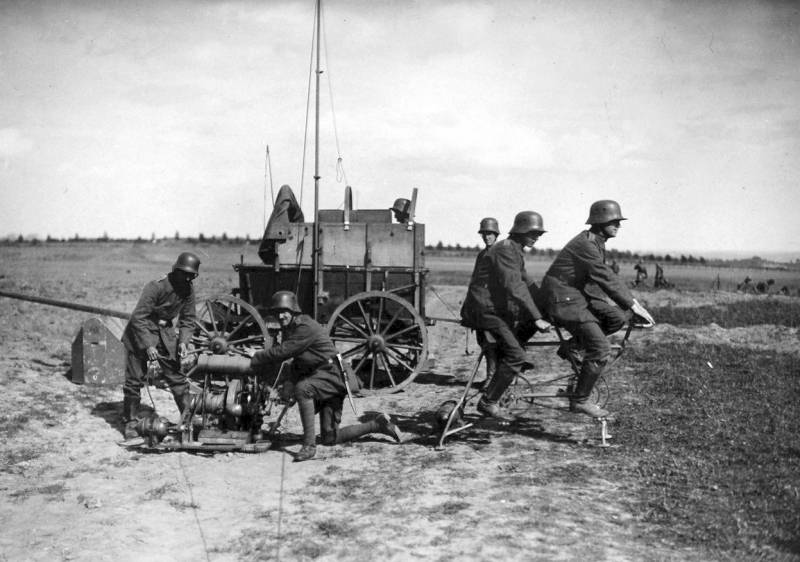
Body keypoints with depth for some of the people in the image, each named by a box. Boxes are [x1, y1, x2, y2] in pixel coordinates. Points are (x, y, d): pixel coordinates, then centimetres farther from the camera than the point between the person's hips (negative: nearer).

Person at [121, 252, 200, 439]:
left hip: (165, 333, 5)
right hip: (141, 332, -5)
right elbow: (138, 317, -23)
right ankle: (130, 423, 14)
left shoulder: (188, 290, -6)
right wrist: (148, 345, -27)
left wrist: (183, 341, -12)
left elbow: (188, 319, 4)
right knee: (134, 380, 0)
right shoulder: (156, 287, -24)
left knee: (177, 377, 3)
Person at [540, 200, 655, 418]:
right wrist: (634, 305, -21)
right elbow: (606, 279, -23)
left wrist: (632, 303, 14)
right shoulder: (586, 244, -19)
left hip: (579, 296, 10)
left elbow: (606, 279, 18)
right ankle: (579, 401, -3)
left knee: (618, 317, -6)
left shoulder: (596, 242, 12)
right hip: (562, 300, -10)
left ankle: (573, 345, 6)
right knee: (601, 349, -14)